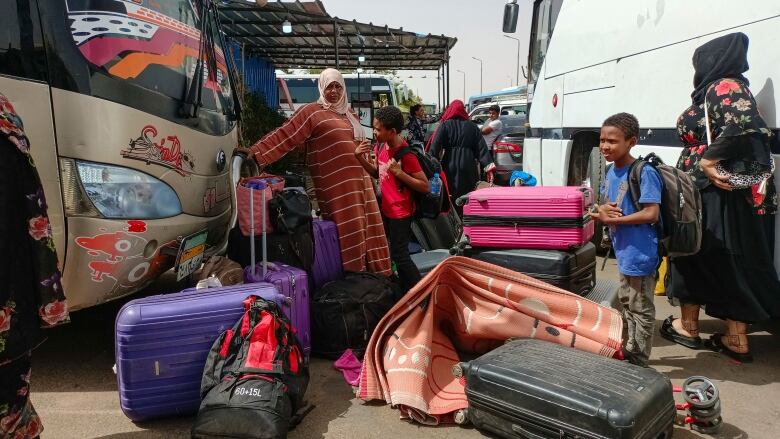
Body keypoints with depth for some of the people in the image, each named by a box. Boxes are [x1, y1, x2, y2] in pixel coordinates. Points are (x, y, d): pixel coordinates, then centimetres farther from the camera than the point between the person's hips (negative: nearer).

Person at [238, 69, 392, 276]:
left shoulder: (349, 113, 19)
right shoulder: (312, 112, -3)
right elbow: (284, 135, -11)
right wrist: (256, 152, -21)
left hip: (360, 182, 7)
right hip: (338, 186, -7)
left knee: (366, 230, 7)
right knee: (349, 234, -8)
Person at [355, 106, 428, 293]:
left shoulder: (406, 154, -23)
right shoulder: (382, 146, 0)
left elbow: (425, 187, -20)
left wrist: (399, 172, -30)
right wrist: (361, 158, -4)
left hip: (400, 213, -9)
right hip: (386, 209, 9)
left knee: (399, 256, -3)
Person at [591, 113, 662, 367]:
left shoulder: (644, 173, -20)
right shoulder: (611, 171, 5)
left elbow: (651, 214, -26)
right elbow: (606, 205, 15)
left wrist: (612, 219, -21)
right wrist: (602, 209, -9)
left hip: (639, 254, -9)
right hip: (623, 252, 9)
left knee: (641, 310, 6)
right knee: (626, 304, 23)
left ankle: (638, 363, 20)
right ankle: (627, 353, 40)